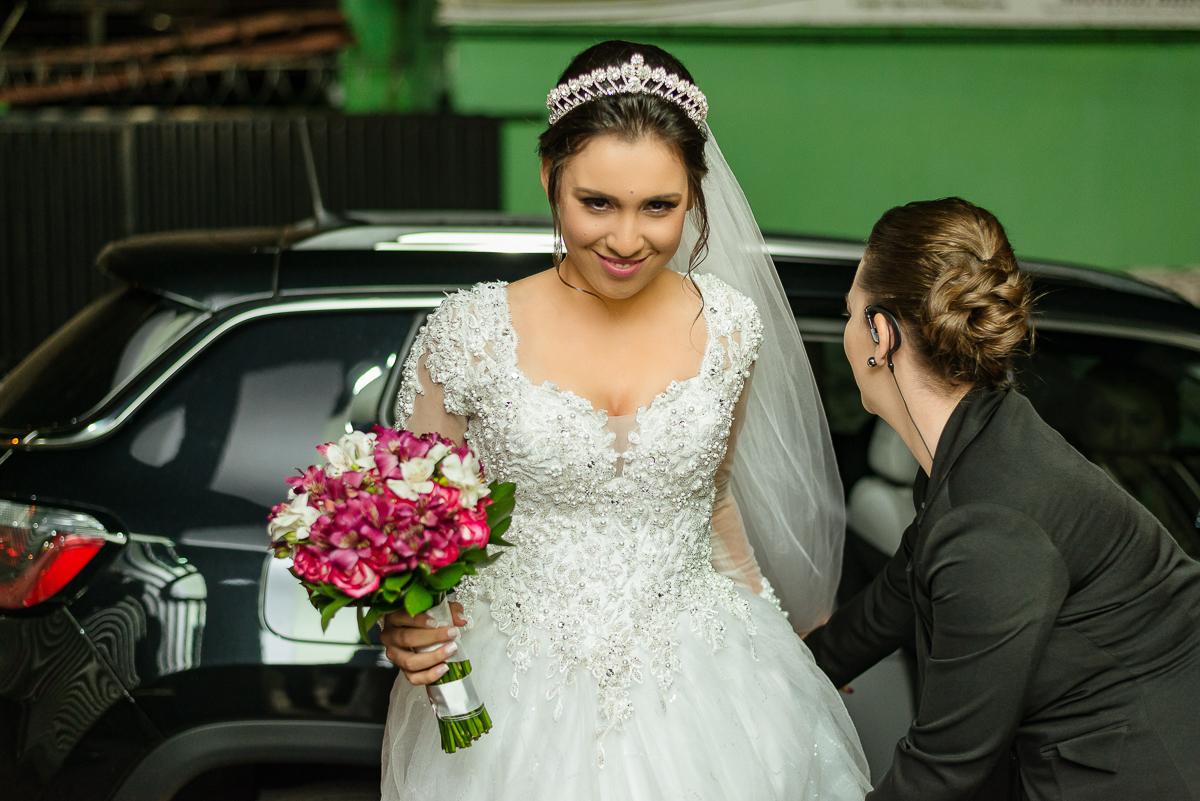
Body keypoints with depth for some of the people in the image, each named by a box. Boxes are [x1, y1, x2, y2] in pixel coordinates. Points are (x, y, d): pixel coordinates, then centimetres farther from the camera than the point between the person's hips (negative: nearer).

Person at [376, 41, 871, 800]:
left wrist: (774, 650, 16)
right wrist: (403, 624, -21)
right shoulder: (471, 332, -13)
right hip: (521, 700, -2)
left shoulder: (729, 328, -5)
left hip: (696, 683, 2)